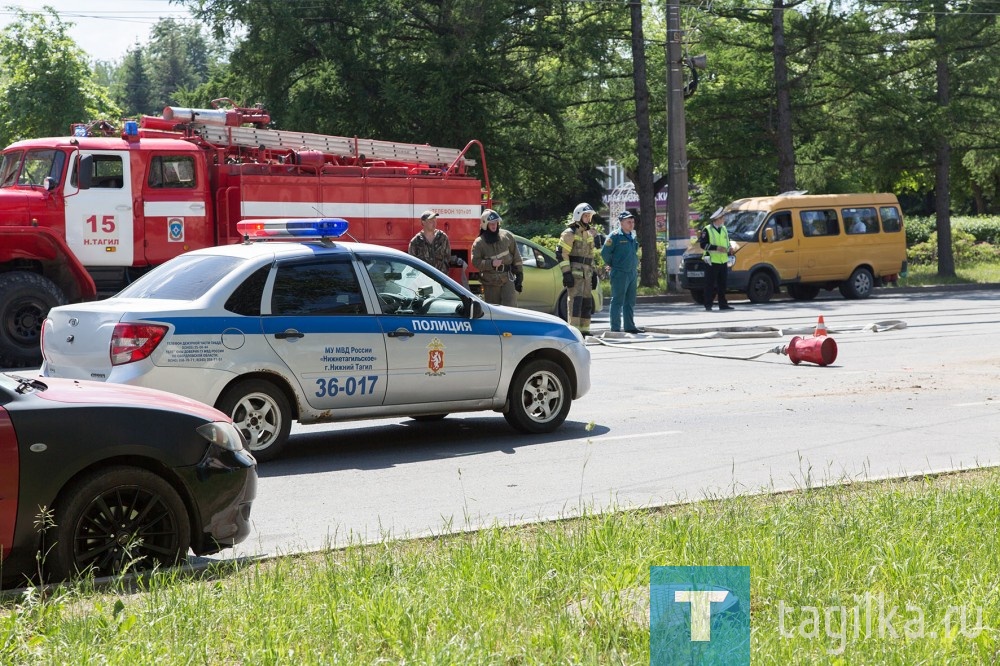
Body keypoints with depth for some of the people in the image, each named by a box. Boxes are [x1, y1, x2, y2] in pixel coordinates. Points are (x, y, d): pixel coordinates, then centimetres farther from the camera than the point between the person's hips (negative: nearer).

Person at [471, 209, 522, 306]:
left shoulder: (507, 236, 2)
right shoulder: (478, 242, -3)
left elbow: (516, 256, 7)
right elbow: (475, 261, -8)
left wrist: (519, 274, 5)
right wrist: (491, 263, -20)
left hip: (507, 278, 0)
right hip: (490, 282, 0)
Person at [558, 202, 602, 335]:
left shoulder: (589, 233, 19)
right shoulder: (570, 233, -7)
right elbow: (561, 254, -13)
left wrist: (593, 273, 19)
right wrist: (566, 273, -19)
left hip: (586, 274, 8)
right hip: (574, 273, -8)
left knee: (587, 302, 9)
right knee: (575, 300, -14)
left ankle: (584, 330, 15)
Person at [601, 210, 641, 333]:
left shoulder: (633, 237, 15)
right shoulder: (615, 236, -10)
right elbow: (604, 252, -11)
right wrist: (611, 265, -1)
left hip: (632, 273, 8)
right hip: (620, 274, -8)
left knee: (630, 302, 12)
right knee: (618, 302, -6)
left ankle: (630, 326, 20)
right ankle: (615, 328, -4)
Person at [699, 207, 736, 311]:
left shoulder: (724, 229, 15)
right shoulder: (707, 230, -7)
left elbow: (727, 242, 26)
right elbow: (703, 244, -13)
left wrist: (730, 248, 4)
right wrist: (717, 248, -20)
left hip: (723, 262, 7)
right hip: (712, 262, -7)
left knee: (722, 285, 10)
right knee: (710, 285, -5)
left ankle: (723, 304, 15)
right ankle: (708, 305, -3)